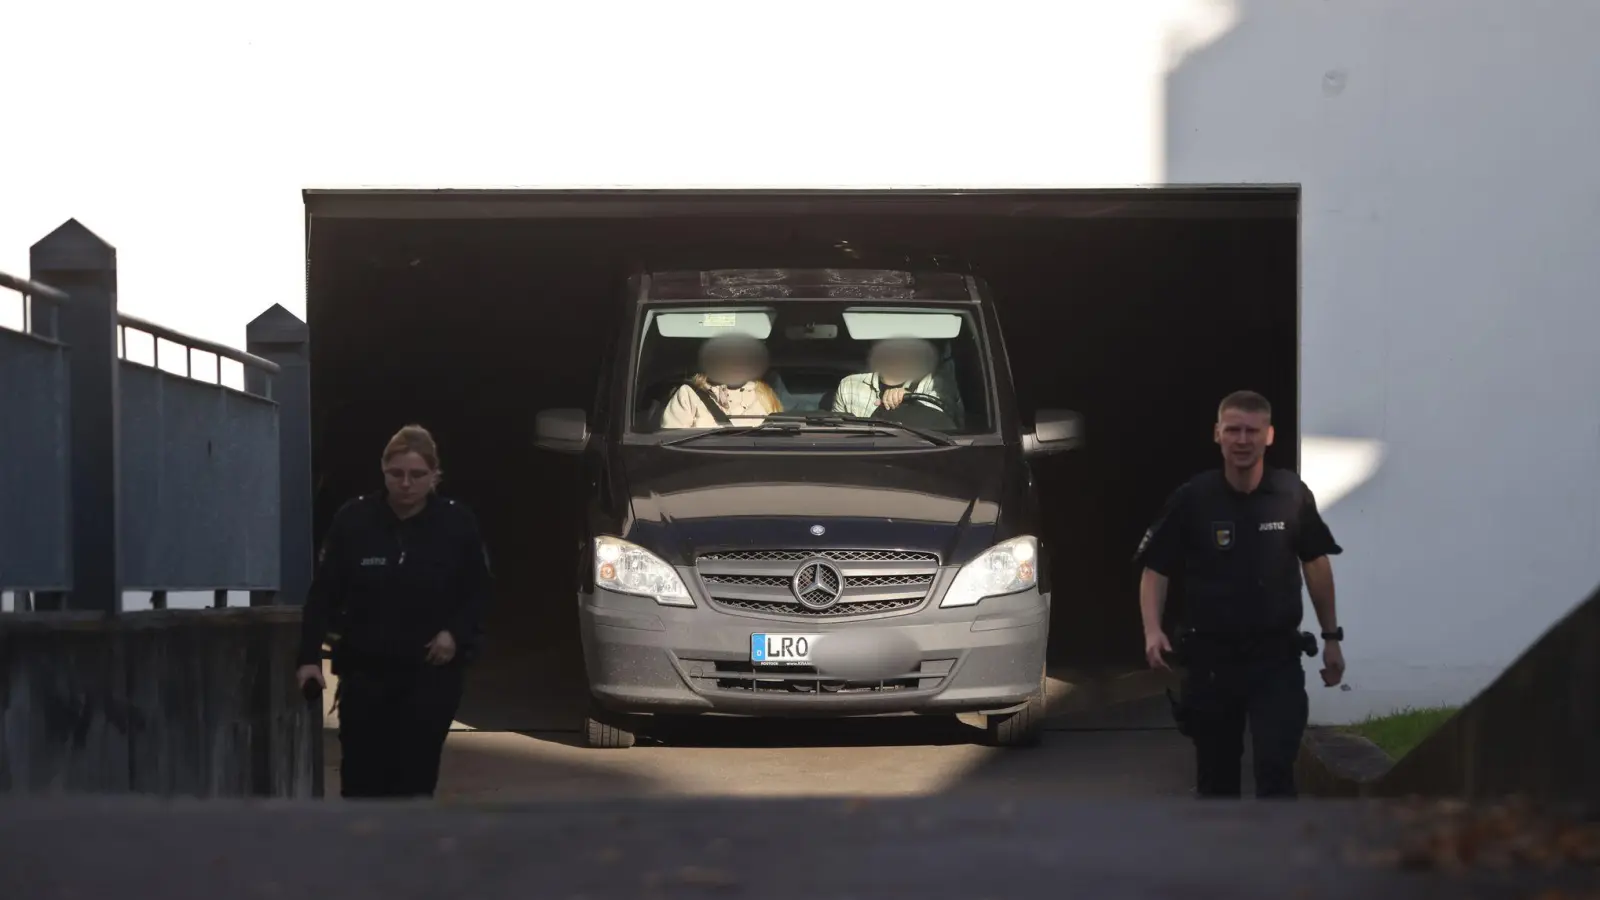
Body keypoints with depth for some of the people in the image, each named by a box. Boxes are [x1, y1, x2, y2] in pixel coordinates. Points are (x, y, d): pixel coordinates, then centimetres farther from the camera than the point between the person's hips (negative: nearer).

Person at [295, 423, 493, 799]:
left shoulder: (457, 523, -4)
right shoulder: (353, 520, -5)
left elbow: (477, 594, 5)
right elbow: (324, 593, -2)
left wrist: (456, 634, -12)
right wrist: (310, 656, -11)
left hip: (431, 673, 0)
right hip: (366, 671, 1)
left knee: (415, 780, -1)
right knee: (361, 779, 1)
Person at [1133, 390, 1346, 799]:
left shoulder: (1292, 495, -4)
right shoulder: (1192, 500, -7)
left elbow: (1315, 563, 9)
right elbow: (1155, 569, -3)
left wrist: (1332, 637, 12)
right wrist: (1152, 630, -19)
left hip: (1277, 657, -1)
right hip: (1211, 658, 1)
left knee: (1276, 769, -12)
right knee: (1216, 773, 13)